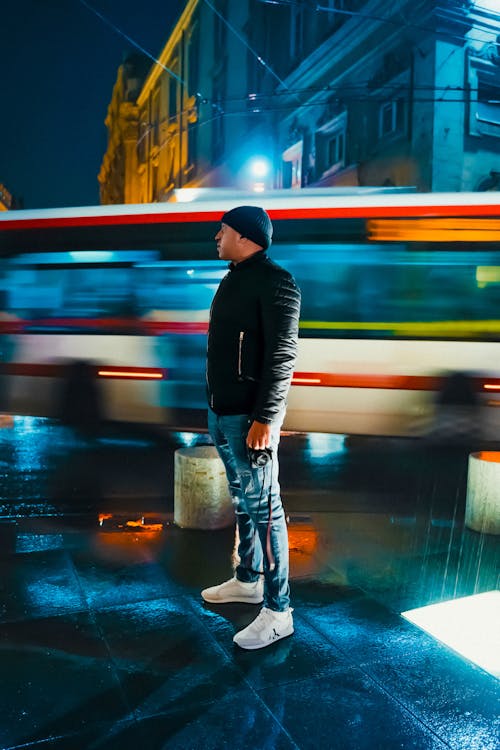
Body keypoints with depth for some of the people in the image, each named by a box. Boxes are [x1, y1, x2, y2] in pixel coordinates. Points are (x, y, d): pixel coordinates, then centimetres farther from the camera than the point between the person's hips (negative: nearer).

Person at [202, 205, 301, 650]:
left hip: (250, 417, -9)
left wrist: (264, 419, -23)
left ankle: (278, 612, 8)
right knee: (242, 502, 19)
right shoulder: (233, 280, 16)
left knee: (263, 509, -3)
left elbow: (282, 356, -19)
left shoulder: (275, 282, -12)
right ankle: (248, 581, 35)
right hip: (221, 413, 9)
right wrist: (216, 407, 18)